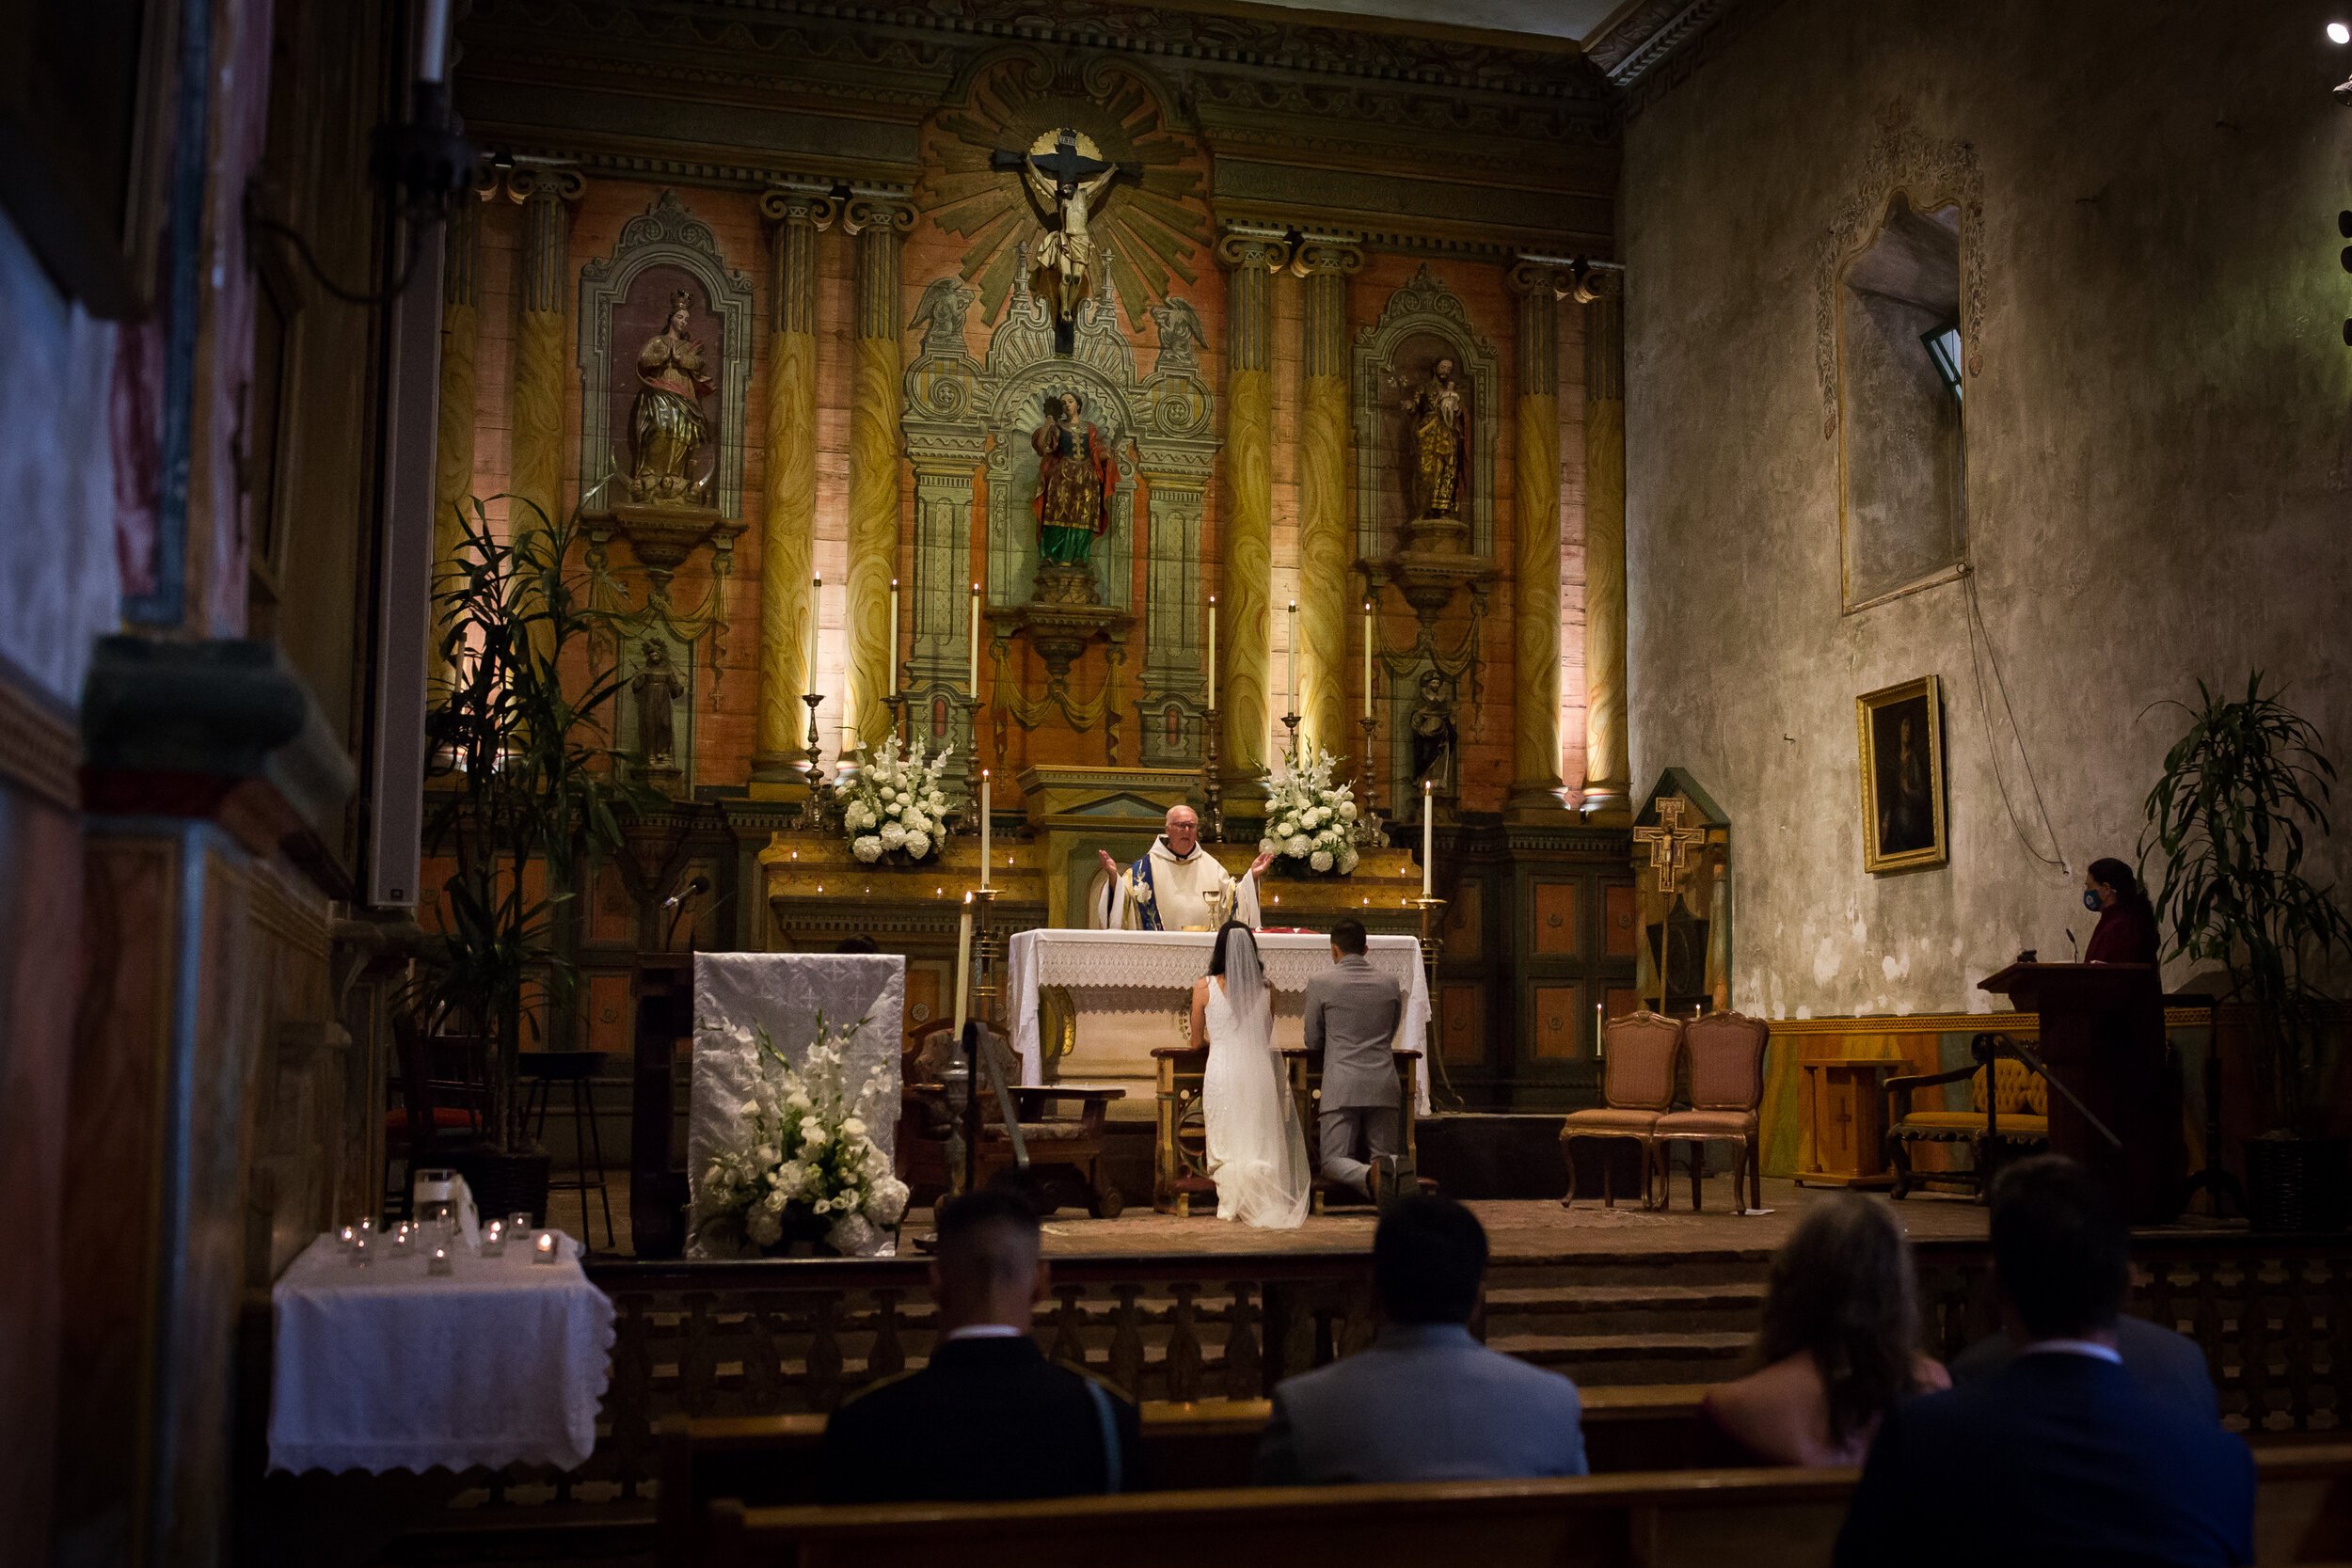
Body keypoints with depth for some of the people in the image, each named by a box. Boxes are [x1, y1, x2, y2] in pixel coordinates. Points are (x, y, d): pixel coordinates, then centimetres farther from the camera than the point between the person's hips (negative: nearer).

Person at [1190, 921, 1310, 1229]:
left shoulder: (1204, 987, -2)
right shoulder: (1265, 989, 4)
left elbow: (1197, 1042, 7)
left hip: (1222, 1069, -2)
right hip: (1258, 1072, 2)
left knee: (1225, 1144, 8)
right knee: (1259, 1144, 11)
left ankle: (1231, 1204, 3)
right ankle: (1264, 1201, 4)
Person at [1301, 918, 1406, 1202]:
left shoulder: (1320, 983, -1)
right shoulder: (1390, 985, 10)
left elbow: (1313, 1042, 8)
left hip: (1341, 1087, -3)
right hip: (1384, 1085, 3)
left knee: (1333, 1162, 2)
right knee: (1387, 1155, 15)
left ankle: (1368, 1175, -32)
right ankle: (1394, 1168, -23)